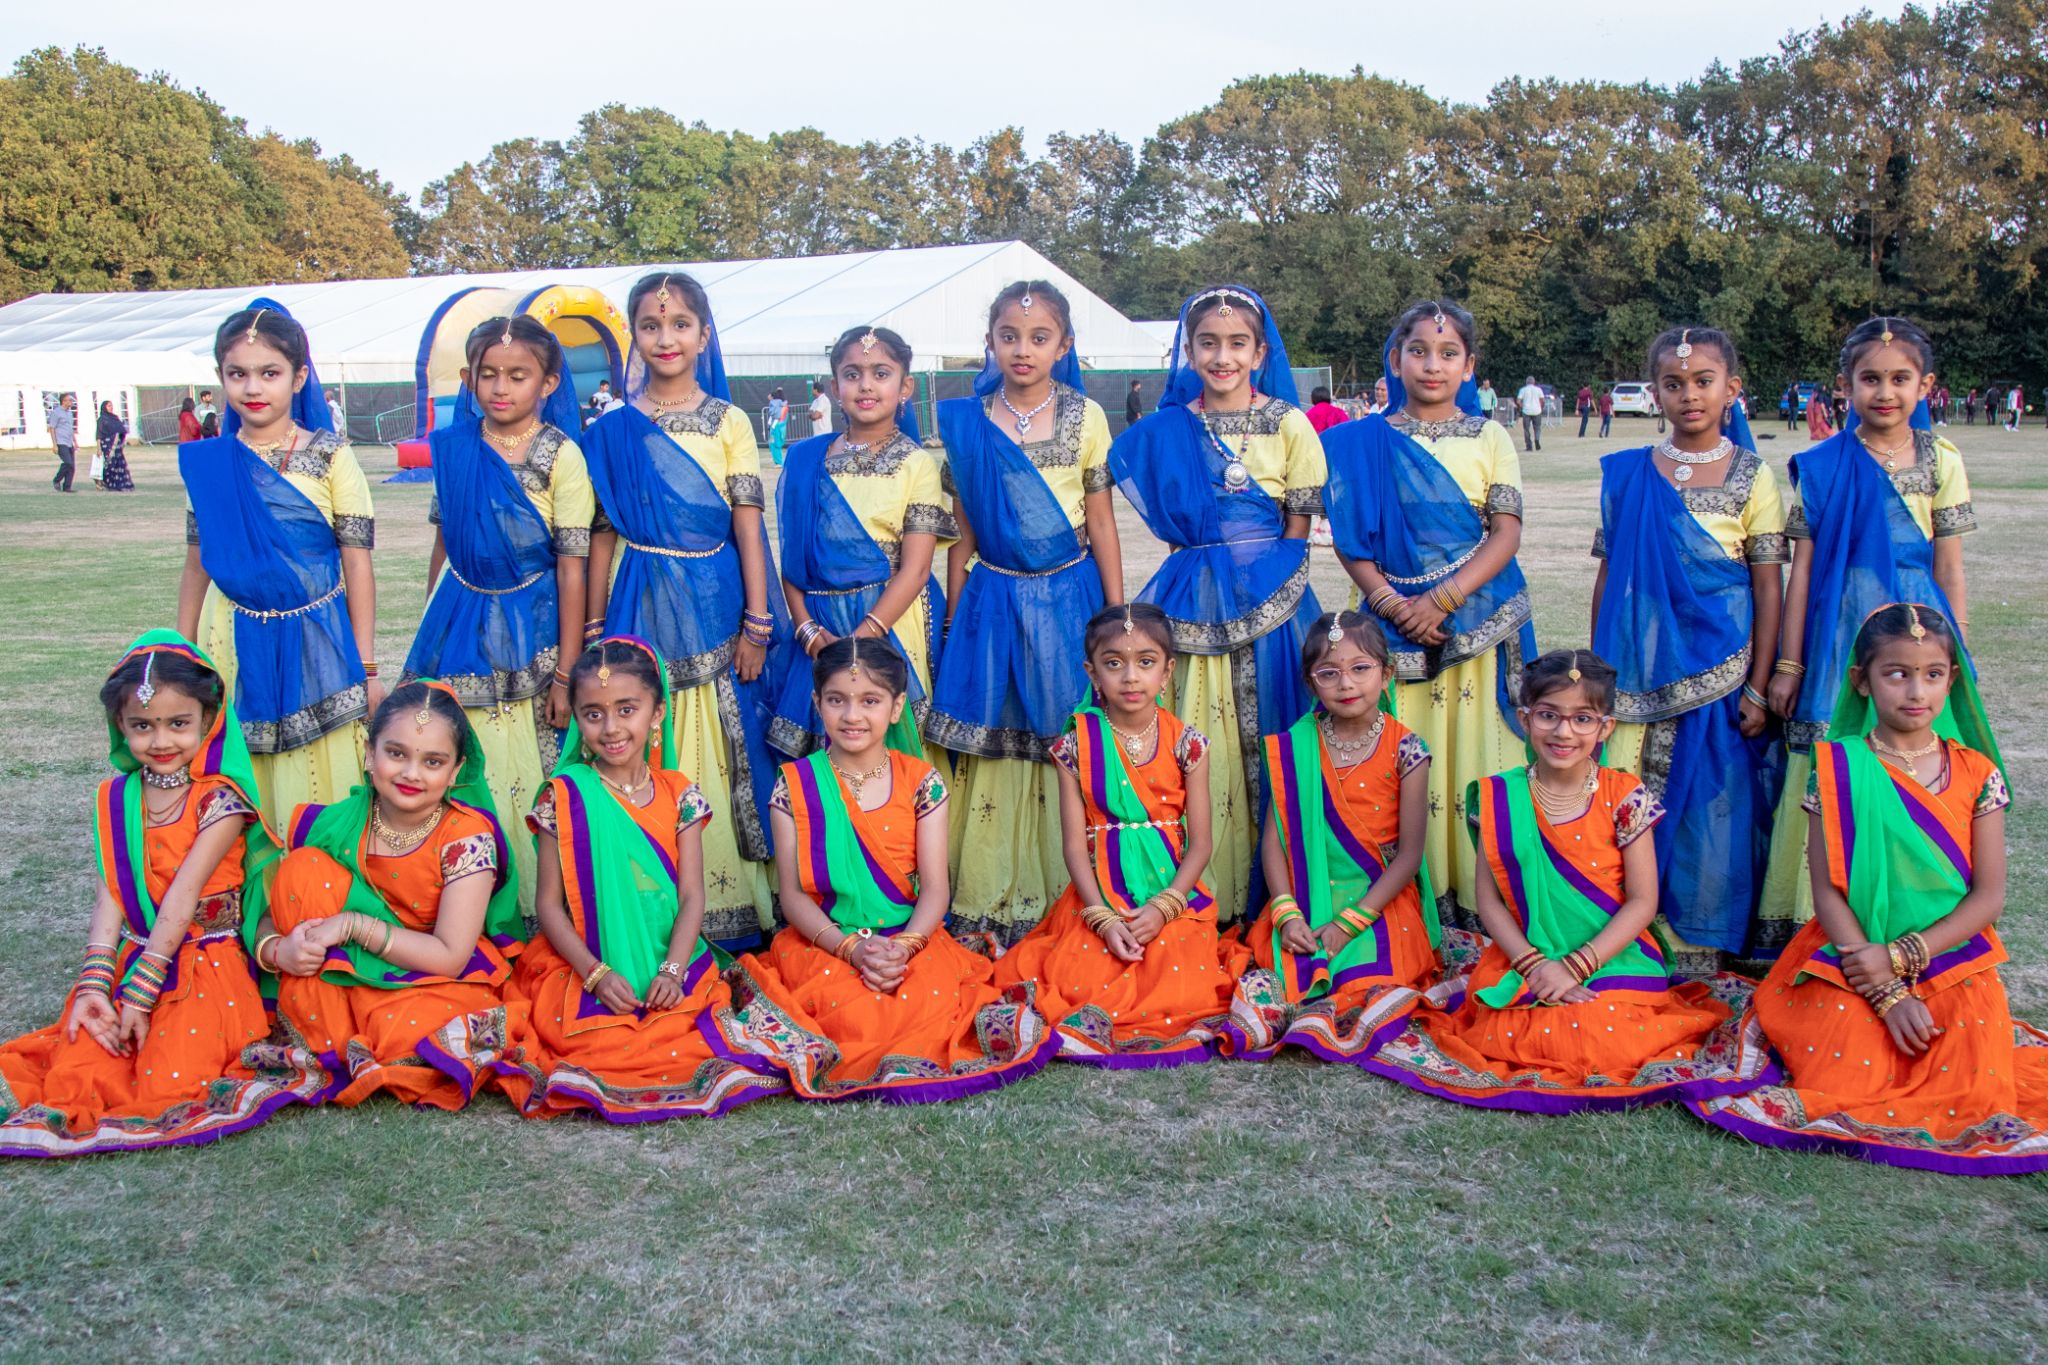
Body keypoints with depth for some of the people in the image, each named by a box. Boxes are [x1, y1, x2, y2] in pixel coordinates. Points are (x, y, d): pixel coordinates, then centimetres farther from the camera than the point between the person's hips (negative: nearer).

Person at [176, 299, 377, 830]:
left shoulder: (330, 457, -4)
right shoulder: (206, 463, 6)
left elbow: (358, 567, -4)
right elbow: (196, 567, 12)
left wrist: (366, 670, -6)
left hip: (315, 649, -3)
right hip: (232, 648, 3)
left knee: (321, 793, 1)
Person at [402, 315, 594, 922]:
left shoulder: (561, 456, -9)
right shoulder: (452, 446, 4)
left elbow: (573, 572, -10)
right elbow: (443, 544, 14)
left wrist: (565, 674, -12)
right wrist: (432, 629, 18)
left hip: (529, 632, -4)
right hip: (461, 625, 4)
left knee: (528, 773, 1)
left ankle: (535, 911, 14)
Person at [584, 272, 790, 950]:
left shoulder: (729, 422, 3)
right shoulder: (614, 430, 6)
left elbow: (748, 528, 0)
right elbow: (603, 536, 8)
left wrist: (755, 624, -5)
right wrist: (595, 631, 6)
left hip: (714, 607, -1)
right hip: (641, 609, 1)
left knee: (725, 753, 2)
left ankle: (733, 909, 12)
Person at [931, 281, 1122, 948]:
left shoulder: (1085, 417, 1)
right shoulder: (967, 422, 4)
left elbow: (1102, 523, 3)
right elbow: (961, 530, 9)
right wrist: (953, 618, 8)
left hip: (1067, 598, -1)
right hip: (992, 599, 1)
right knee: (990, 751, 3)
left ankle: (1061, 896, 13)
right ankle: (986, 901, 11)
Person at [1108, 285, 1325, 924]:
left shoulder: (1288, 424, 1)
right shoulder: (1167, 429, 7)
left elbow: (1297, 531, 1)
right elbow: (1172, 525, 12)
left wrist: (1259, 580, -8)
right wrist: (1203, 579, 2)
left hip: (1269, 598, -2)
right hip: (1193, 600, 2)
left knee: (1262, 741, 1)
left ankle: (1264, 891, 10)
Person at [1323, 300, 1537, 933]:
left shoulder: (1489, 438, 6)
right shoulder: (1366, 441, 6)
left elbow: (1507, 533, -2)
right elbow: (1350, 539, 2)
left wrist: (1441, 600, -14)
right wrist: (1395, 605, -12)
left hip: (1478, 618, 0)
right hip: (1393, 618, 0)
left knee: (1474, 753, 0)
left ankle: (1477, 904, 7)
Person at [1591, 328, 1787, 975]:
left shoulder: (1753, 477, 0)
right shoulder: (1627, 475, 6)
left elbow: (1770, 588, -1)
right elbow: (1609, 575, 10)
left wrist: (1758, 688, -6)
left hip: (1719, 671, -2)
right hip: (1640, 673, 2)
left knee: (1710, 803, 1)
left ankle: (1700, 957, 15)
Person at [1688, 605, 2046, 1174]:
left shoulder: (1977, 775, 2)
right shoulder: (1838, 769, -3)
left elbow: (1989, 897, -2)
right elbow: (1827, 892, -6)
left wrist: (1900, 957, -14)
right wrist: (1887, 993, -14)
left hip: (1953, 963, 2)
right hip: (1851, 964, -2)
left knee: (1970, 1096, -17)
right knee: (1846, 1088, -22)